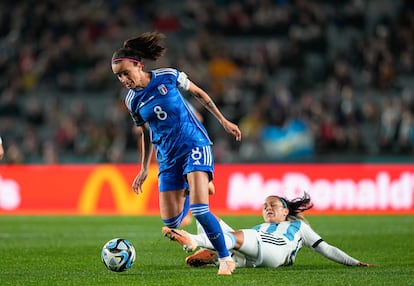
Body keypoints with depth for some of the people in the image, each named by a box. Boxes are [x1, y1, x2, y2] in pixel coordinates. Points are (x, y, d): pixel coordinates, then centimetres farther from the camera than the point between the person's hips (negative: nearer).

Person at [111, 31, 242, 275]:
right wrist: (144, 170, 16)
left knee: (199, 210, -22)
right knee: (171, 223, 1)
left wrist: (223, 121, 5)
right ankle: (190, 191, 36)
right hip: (168, 157, 4)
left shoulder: (168, 77, -9)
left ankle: (226, 258, -5)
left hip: (194, 144, -4)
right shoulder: (132, 101, 1)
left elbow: (199, 93, 6)